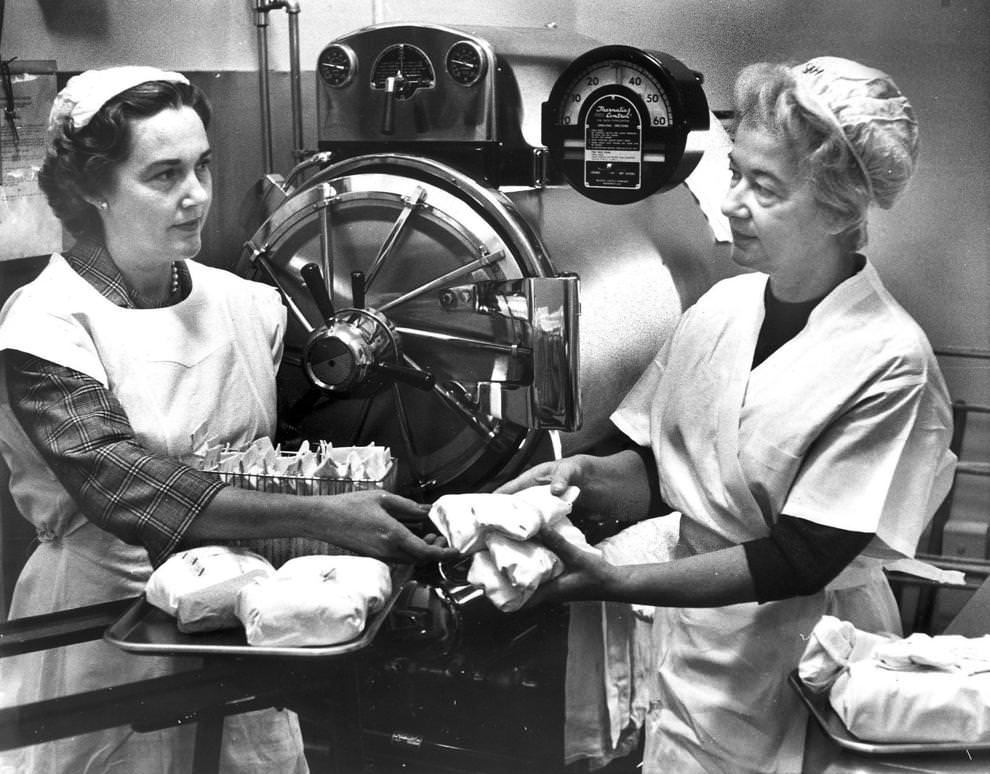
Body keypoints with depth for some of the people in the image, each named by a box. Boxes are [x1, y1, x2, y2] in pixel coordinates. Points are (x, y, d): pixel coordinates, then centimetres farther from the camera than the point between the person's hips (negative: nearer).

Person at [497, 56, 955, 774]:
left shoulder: (890, 362, -20)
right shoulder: (723, 305, -2)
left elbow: (798, 562, -22)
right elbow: (658, 472, 4)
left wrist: (614, 582, -28)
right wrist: (588, 474, -17)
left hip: (794, 673, -5)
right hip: (687, 641, 5)